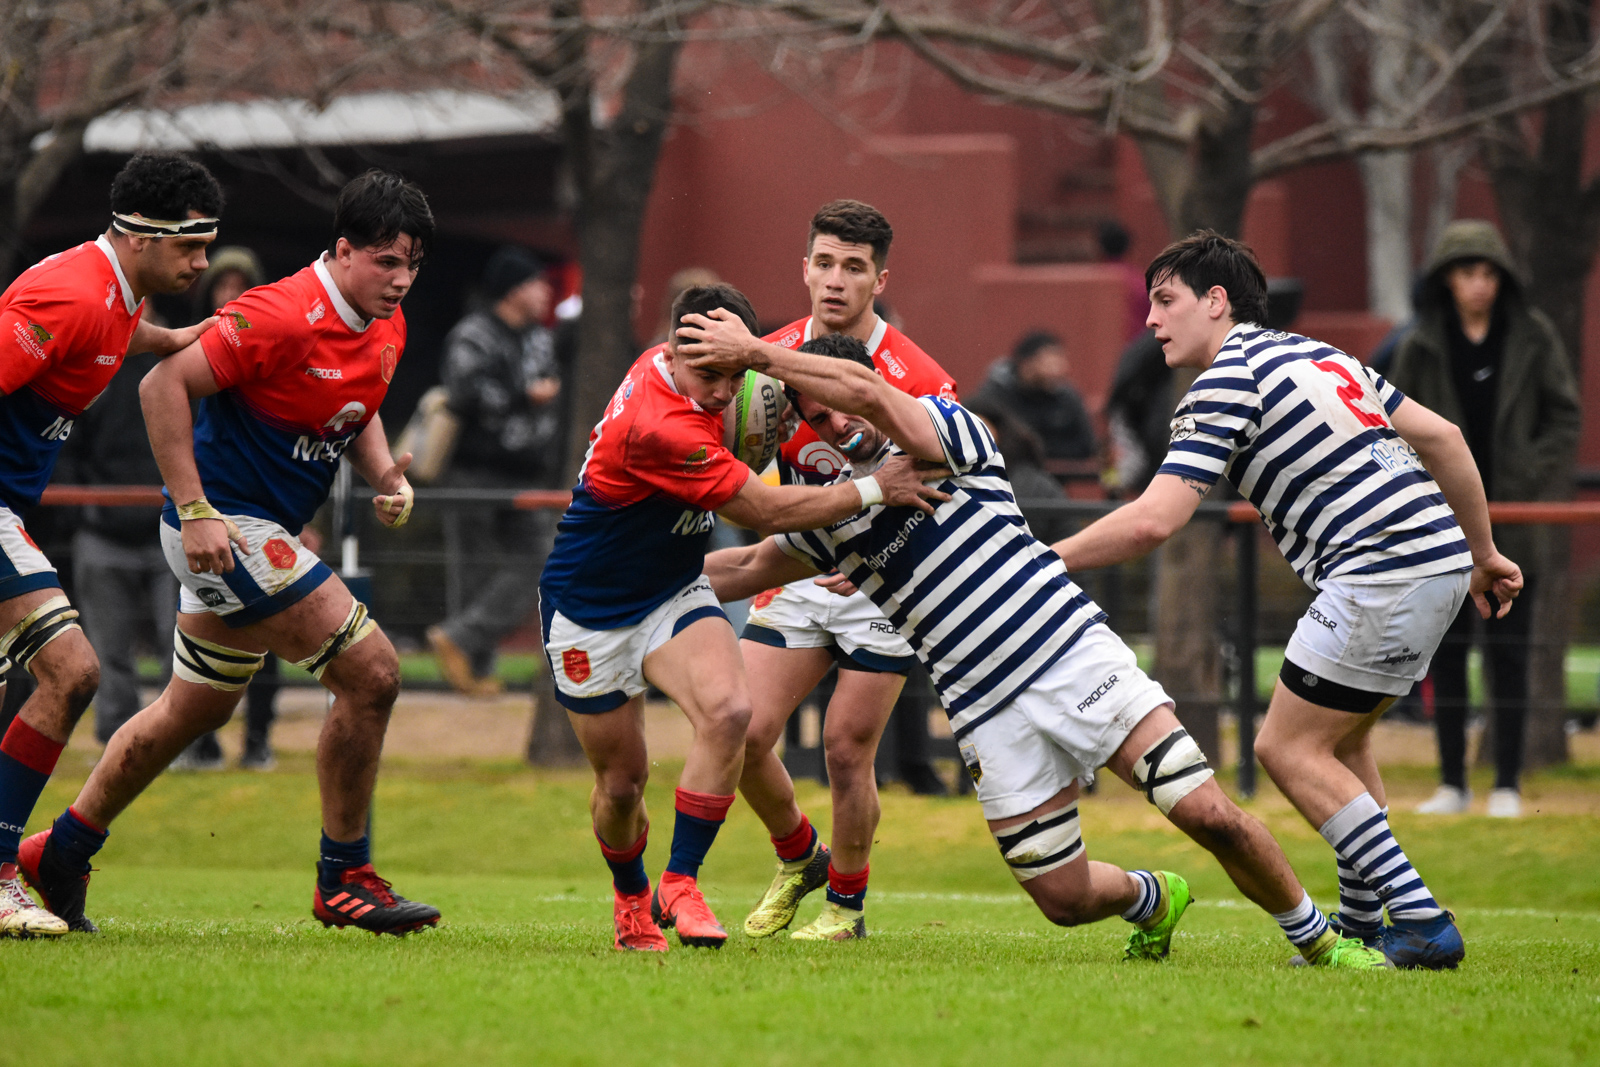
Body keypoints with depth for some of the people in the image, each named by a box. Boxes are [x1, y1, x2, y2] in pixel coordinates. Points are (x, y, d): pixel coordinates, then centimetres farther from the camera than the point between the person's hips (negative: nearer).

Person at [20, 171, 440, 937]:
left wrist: (386, 477, 1)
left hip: (264, 531, 10)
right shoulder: (284, 316, -23)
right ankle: (344, 880, -2)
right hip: (226, 526, -10)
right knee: (371, 672, -14)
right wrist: (194, 511, -25)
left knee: (195, 709, 21)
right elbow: (163, 385, -22)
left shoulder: (386, 330, 6)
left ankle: (60, 852, 34)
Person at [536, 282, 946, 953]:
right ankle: (631, 899, 33)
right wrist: (872, 489, -18)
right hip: (590, 611, -7)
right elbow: (766, 512, -24)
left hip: (673, 593, 7)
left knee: (727, 711, -22)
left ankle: (679, 884, -14)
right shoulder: (657, 427, -32)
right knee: (622, 778, 3)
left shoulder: (682, 373, -7)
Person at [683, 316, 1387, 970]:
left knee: (1211, 817, -14)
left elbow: (865, 387, -21)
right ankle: (1151, 899, 32)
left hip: (1079, 660, -4)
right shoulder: (833, 515, 12)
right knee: (1063, 900, -2)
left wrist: (755, 352, -20)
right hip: (992, 718, 4)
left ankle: (1316, 938, 7)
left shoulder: (946, 428, -2)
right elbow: (742, 570, 26)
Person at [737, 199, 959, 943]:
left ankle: (847, 902, 19)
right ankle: (798, 857, 24)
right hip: (800, 569, 4)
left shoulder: (915, 378, -18)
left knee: (845, 749, -4)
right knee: (745, 731, -5)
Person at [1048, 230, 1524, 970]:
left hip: (1381, 570, -9)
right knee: (1337, 742, 21)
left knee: (1290, 748, -3)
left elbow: (1152, 521, -15)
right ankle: (1361, 924, 24)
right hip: (1439, 556, 9)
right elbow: (1441, 436, 20)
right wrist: (1483, 552, 27)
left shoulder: (1227, 382, -6)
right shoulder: (1312, 354, 20)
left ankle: (1421, 922, -7)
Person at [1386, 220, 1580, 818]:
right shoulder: (1422, 346, 2)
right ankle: (1452, 781, 11)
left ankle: (1507, 785, 4)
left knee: (1507, 654, -1)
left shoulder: (1532, 338, -1)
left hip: (1510, 522, -2)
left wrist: (1536, 488, -6)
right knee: (1445, 651, 3)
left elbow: (1564, 418, 3)